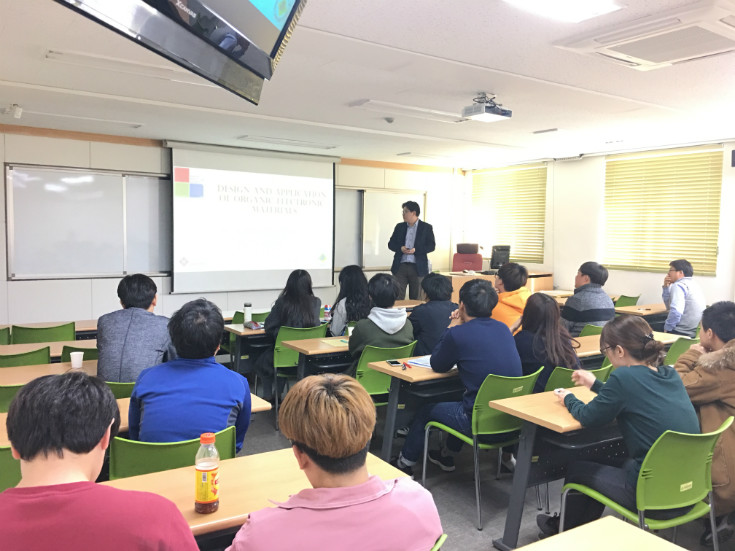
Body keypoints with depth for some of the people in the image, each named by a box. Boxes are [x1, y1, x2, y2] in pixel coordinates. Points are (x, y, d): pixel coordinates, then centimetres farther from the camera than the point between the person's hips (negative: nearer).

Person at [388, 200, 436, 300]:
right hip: (400, 266, 3)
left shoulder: (426, 227, 3)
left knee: (416, 298, 5)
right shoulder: (399, 227, 12)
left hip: (417, 267, -2)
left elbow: (432, 246, -3)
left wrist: (416, 250, -17)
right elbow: (391, 244, 12)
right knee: (397, 297, -1)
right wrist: (400, 248, -9)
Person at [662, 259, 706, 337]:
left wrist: (667, 329, -16)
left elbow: (676, 312, -27)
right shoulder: (693, 284, 19)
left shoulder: (678, 286, -12)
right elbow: (669, 306, 23)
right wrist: (666, 287, 14)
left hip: (683, 333, -9)